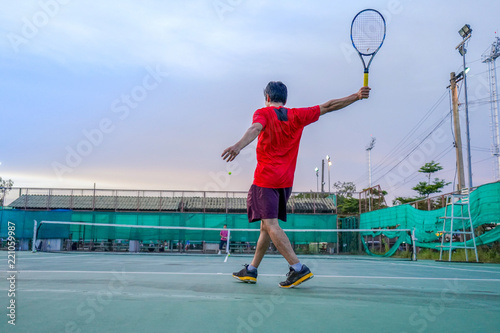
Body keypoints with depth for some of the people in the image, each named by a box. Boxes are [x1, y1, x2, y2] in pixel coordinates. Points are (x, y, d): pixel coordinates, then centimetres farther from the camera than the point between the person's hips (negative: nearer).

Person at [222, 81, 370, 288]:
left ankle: (298, 268, -20)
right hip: (285, 181, 6)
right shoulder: (297, 116, 10)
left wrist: (239, 146, -43)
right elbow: (328, 106, 11)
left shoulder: (263, 113, -2)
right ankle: (251, 270, 22)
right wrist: (357, 96, 20)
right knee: (266, 225, 13)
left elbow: (255, 129, -25)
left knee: (270, 224, -10)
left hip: (266, 179, -6)